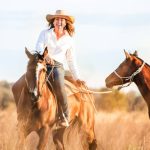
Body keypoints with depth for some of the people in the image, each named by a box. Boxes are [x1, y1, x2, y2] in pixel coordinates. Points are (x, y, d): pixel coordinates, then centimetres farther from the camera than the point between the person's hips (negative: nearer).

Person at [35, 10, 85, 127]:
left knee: (59, 84, -32)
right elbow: (39, 47, -5)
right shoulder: (45, 34, 10)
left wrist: (77, 78, 16)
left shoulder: (69, 40, 14)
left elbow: (71, 60, 20)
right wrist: (45, 56, -27)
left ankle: (65, 117, -21)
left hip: (57, 66, 0)